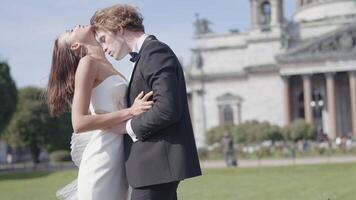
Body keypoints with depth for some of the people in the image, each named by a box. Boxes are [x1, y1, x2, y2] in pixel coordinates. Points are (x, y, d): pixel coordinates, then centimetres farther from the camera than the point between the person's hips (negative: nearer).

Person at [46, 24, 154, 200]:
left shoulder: (107, 67, 17)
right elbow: (79, 123, -16)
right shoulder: (87, 62, -7)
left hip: (120, 158, 8)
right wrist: (130, 112, -17)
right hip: (102, 159, -8)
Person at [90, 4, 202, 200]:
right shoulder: (148, 54, 20)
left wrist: (131, 127, -11)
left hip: (157, 162, -10)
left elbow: (167, 108, -23)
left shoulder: (156, 52, -11)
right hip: (154, 162, 10)